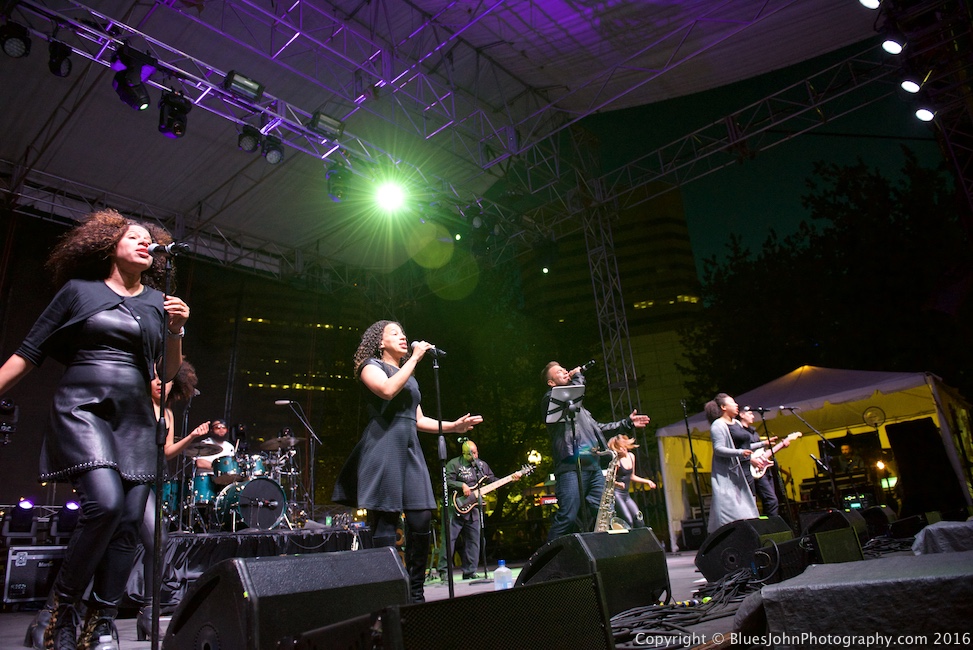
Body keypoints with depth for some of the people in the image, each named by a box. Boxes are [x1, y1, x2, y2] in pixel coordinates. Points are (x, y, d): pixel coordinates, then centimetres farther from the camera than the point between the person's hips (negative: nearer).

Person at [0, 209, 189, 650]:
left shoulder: (158, 302, 14)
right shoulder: (78, 289, 7)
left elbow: (167, 373, 12)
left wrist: (175, 332, -4)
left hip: (134, 416, 4)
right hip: (82, 407, -3)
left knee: (129, 520, -2)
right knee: (106, 503, -22)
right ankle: (64, 603, 3)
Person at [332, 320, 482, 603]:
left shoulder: (409, 376, 27)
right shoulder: (371, 365, 6)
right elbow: (388, 390, -17)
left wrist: (454, 426, 16)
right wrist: (415, 358, -9)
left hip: (409, 448, 7)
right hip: (383, 445, -7)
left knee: (421, 520, -1)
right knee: (385, 521, -8)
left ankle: (416, 592, 8)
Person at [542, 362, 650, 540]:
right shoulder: (550, 399, 4)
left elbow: (598, 428, 34)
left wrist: (628, 423, 31)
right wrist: (578, 375, 2)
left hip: (593, 467, 8)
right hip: (571, 467, -8)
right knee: (567, 518, -14)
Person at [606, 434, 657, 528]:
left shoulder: (631, 456, 9)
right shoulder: (616, 460, -12)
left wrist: (647, 481, 19)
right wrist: (617, 484, -39)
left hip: (626, 494, 7)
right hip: (616, 493, -7)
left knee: (639, 520, -6)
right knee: (628, 521, -18)